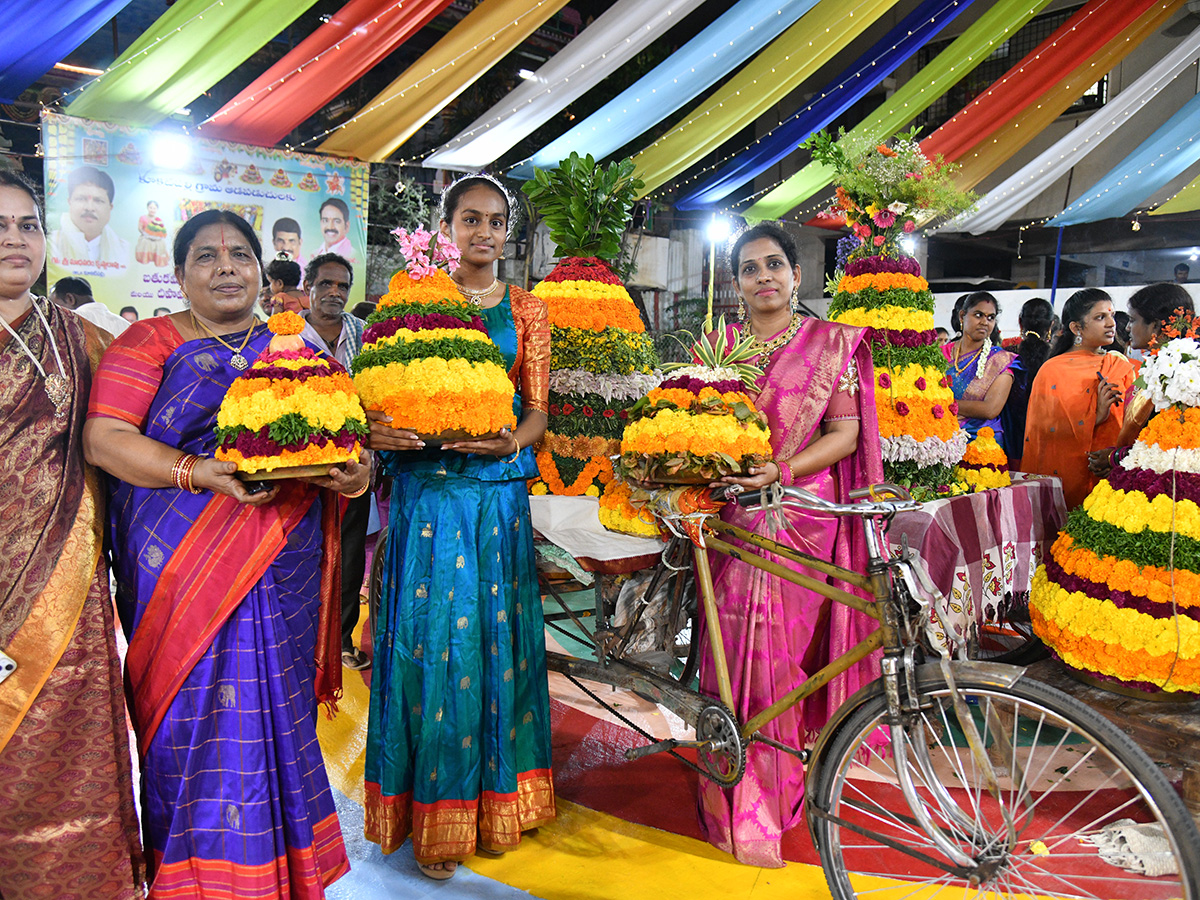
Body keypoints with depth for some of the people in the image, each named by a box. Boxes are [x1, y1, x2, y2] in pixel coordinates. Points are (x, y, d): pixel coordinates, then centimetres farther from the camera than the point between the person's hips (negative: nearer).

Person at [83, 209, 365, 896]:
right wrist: (198, 472, -21)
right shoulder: (150, 342, 3)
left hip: (280, 572, 3)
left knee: (272, 716, 9)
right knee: (200, 717, 0)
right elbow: (104, 438, -7)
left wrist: (358, 470, -11)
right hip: (187, 567, -2)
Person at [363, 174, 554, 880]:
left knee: (495, 635, 5)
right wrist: (379, 430, -20)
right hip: (427, 489, -1)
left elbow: (538, 410, 5)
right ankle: (435, 818, 14)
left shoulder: (527, 310, 11)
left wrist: (509, 442, -17)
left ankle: (494, 801, 22)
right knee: (432, 637, 0)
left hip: (499, 489, 1)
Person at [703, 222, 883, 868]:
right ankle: (740, 810, 16)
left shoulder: (832, 343, 5)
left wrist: (782, 468, -15)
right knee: (734, 653, 1)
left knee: (786, 656, 2)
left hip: (803, 515, -1)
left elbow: (845, 433, -1)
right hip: (733, 517, 2)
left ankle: (771, 798, 21)